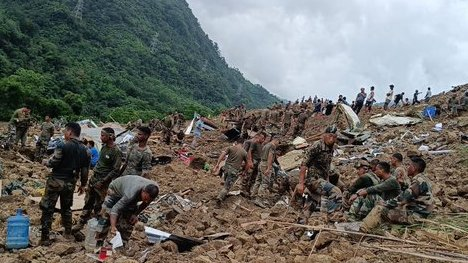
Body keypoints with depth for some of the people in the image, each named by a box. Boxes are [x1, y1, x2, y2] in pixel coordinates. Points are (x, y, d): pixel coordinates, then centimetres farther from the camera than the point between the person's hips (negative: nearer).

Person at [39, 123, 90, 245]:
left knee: (47, 209, 2)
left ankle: (45, 237, 1)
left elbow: (53, 162, -14)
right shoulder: (84, 150, 4)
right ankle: (68, 233, 30)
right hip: (70, 183, 6)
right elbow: (85, 170, 7)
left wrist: (45, 162, 7)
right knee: (66, 208, 23)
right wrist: (83, 184, 17)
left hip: (56, 181, -6)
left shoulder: (63, 146, -13)